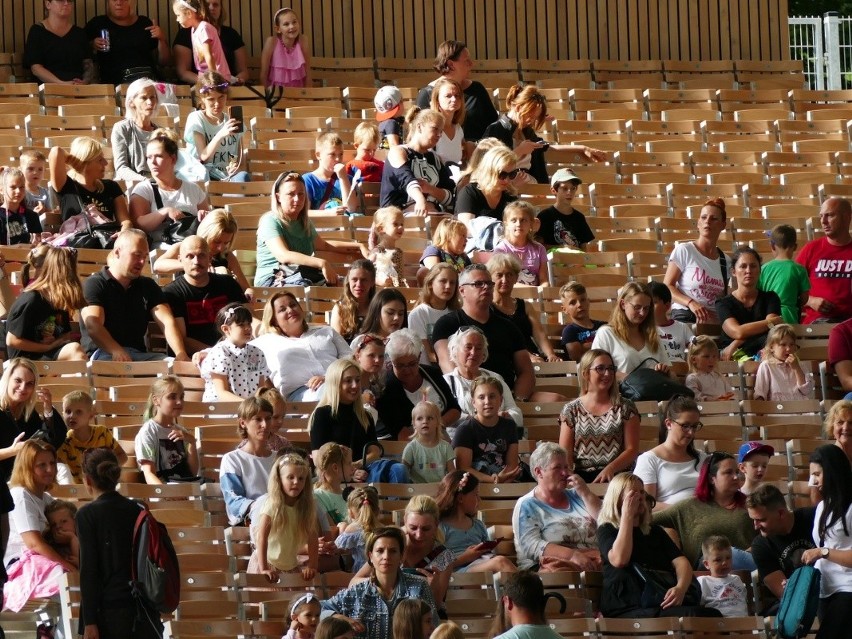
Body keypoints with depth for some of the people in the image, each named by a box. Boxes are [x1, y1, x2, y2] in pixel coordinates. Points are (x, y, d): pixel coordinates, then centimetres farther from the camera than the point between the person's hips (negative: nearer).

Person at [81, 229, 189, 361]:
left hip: (139, 354, 5)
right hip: (103, 353, -5)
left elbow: (167, 322, 3)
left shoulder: (148, 286, 20)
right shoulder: (94, 284, 2)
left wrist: (181, 354, -19)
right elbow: (93, 325, -16)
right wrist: (117, 351, -38)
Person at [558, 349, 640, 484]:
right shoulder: (571, 410, 11)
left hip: (616, 475, 0)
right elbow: (565, 453, 6)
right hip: (581, 476, 0)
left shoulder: (625, 408, 10)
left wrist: (610, 469, -14)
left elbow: (632, 449, 4)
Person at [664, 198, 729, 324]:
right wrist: (690, 303, -19)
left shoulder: (724, 261, 13)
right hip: (684, 318, -4)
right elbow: (667, 287, -4)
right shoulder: (684, 251, 0)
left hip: (714, 322, 4)